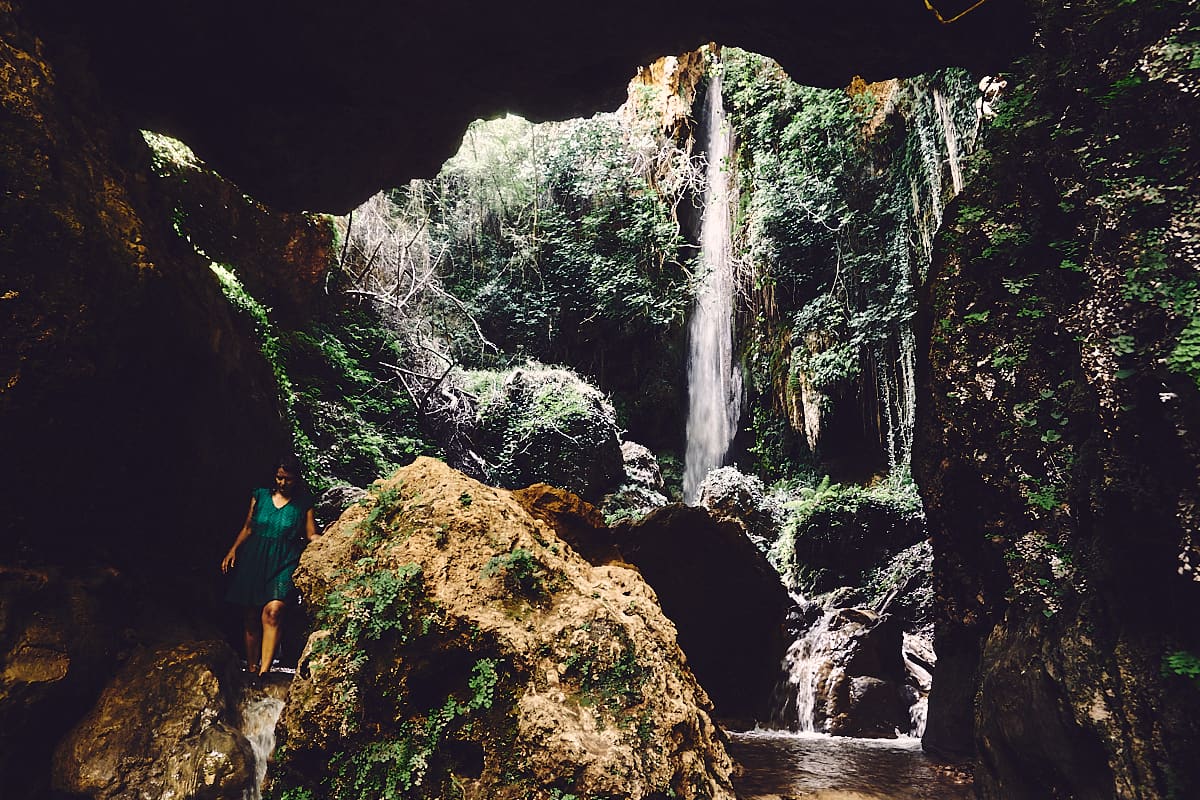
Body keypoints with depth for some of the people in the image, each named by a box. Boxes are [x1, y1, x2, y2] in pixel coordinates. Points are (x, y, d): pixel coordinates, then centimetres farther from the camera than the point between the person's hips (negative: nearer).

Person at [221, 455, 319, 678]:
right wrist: (233, 550, 5)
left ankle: (264, 671, -23)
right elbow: (247, 528, 17)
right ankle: (251, 670, 17)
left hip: (284, 563, -3)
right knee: (251, 616, 4)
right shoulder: (260, 496, 10)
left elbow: (311, 535, 4)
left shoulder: (303, 503, 5)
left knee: (273, 610, -22)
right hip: (254, 560, 3)